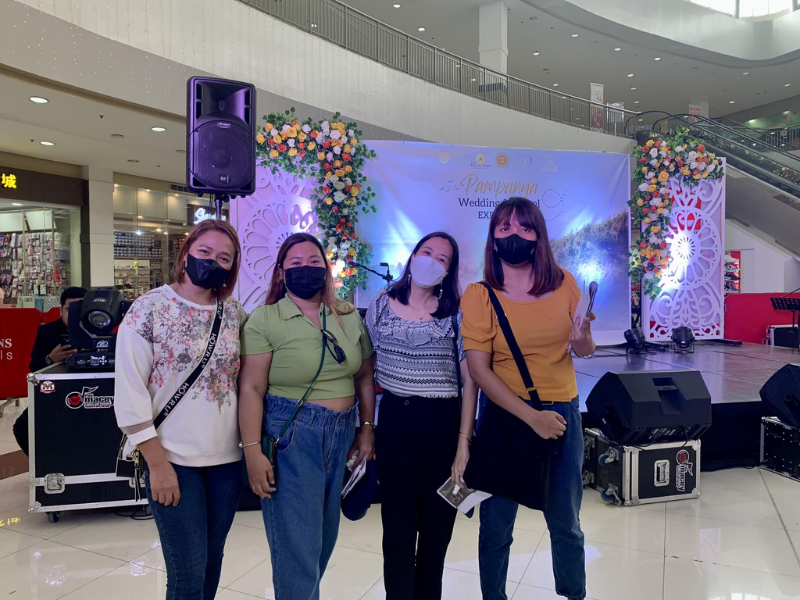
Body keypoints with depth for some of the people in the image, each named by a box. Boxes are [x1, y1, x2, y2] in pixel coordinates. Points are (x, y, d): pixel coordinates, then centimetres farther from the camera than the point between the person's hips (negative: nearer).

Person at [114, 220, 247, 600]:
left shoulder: (235, 312, 4)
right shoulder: (149, 308, -9)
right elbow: (129, 392, -10)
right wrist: (157, 464, -13)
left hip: (227, 457, 4)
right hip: (173, 459, -4)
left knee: (212, 557, 18)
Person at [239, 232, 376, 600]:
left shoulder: (349, 316, 6)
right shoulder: (264, 319, -8)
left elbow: (365, 378, 12)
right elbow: (251, 389, -12)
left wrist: (368, 430, 9)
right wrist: (252, 450, -16)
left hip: (343, 436, 5)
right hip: (290, 436, -5)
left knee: (324, 538, 18)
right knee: (297, 544, 1)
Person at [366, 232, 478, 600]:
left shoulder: (455, 313, -2)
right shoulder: (382, 304, 3)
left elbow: (469, 380, -3)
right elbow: (367, 369, 8)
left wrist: (464, 442, -8)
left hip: (442, 424, -1)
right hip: (393, 422, 1)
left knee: (436, 526, 14)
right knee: (397, 529, 7)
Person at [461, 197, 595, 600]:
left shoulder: (563, 284, 0)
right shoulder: (479, 295, -9)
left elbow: (585, 351, 6)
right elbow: (478, 369, -13)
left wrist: (581, 336, -18)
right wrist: (533, 417, -18)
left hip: (563, 412, 2)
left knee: (566, 522, 15)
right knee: (496, 524, 10)